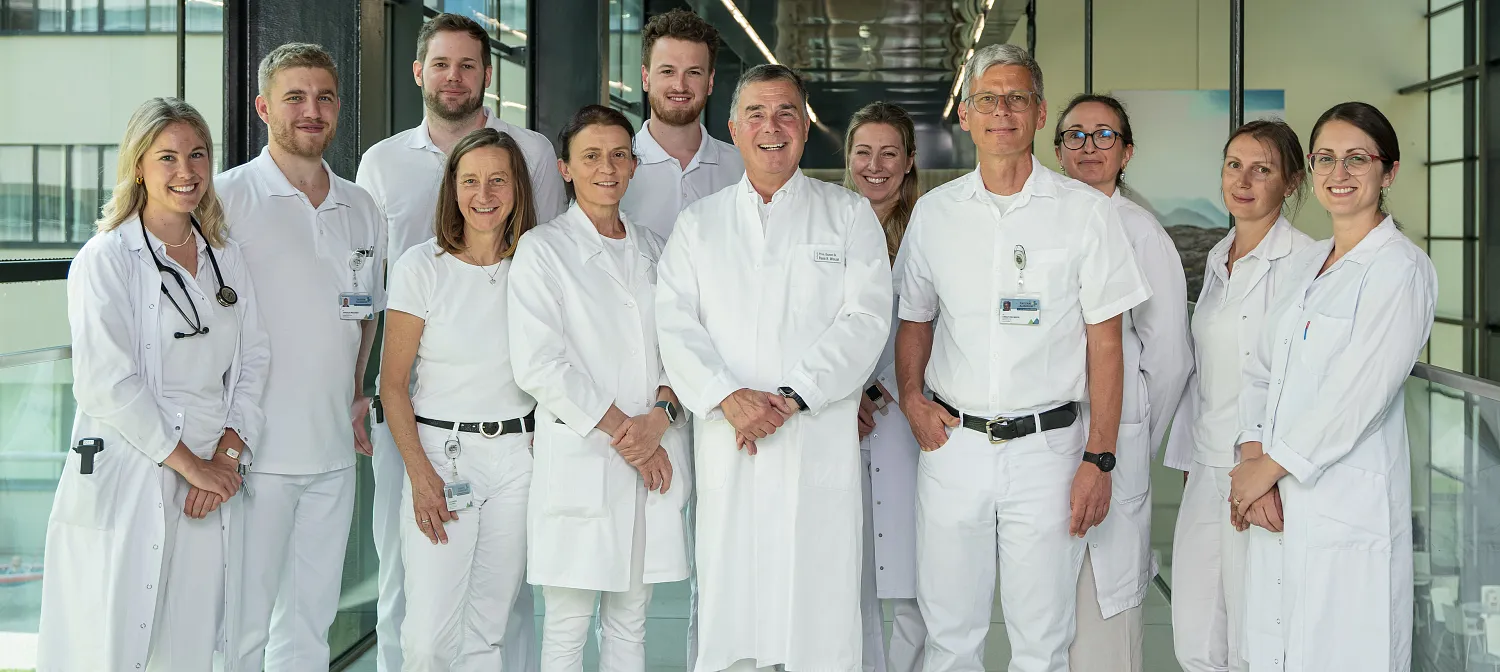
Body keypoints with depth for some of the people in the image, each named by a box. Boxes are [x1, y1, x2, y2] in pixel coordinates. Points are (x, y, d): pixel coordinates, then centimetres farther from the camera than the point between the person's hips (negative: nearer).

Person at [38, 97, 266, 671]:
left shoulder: (226, 258, 14)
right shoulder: (106, 259, -4)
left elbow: (252, 362, 11)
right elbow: (107, 385, -12)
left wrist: (225, 456, -3)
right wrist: (192, 466, -12)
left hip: (211, 484, 5)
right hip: (126, 486, -5)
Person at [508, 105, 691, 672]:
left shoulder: (652, 249, 15)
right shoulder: (542, 249, 0)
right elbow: (538, 365, -9)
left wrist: (660, 415, -8)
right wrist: (620, 430, -11)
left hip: (655, 461, 5)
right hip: (579, 460, -4)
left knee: (630, 624, 10)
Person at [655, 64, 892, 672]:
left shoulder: (849, 216, 10)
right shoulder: (699, 223, 15)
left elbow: (865, 318, -2)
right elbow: (675, 323, 4)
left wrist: (791, 397, -14)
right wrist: (730, 398, -13)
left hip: (820, 442, -2)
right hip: (725, 440, 2)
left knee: (821, 612, -4)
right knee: (726, 606, 2)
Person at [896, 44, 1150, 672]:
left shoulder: (1085, 211, -1)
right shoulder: (934, 211, 7)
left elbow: (1104, 341, -1)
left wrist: (1099, 458, -7)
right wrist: (911, 397, -1)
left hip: (1046, 448, -2)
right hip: (952, 442, 2)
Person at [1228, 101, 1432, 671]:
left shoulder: (1401, 268, -9)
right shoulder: (1306, 261, 15)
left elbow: (1360, 395, -15)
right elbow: (1262, 369, 12)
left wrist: (1270, 467, -9)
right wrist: (1252, 455, -4)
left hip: (1347, 505, -7)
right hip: (1276, 499, 7)